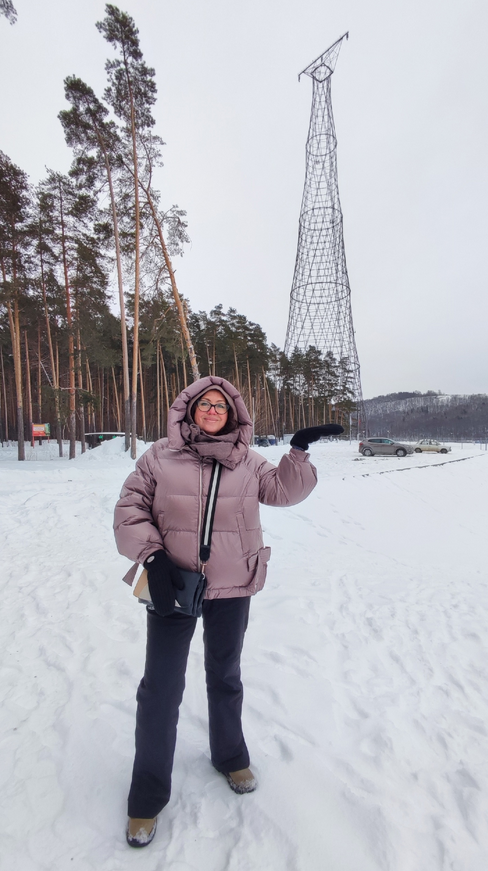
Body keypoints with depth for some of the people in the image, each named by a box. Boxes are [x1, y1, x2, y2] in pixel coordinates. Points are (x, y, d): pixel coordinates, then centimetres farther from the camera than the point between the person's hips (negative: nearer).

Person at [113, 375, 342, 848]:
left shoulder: (246, 461, 1)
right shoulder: (160, 457, -7)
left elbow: (283, 489, 2)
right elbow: (130, 508, -5)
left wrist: (299, 452, -11)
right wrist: (151, 555, -15)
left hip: (231, 588, 3)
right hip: (172, 586, -2)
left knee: (225, 676, 22)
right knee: (160, 687, 7)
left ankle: (230, 756, 49)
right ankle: (148, 794, 29)